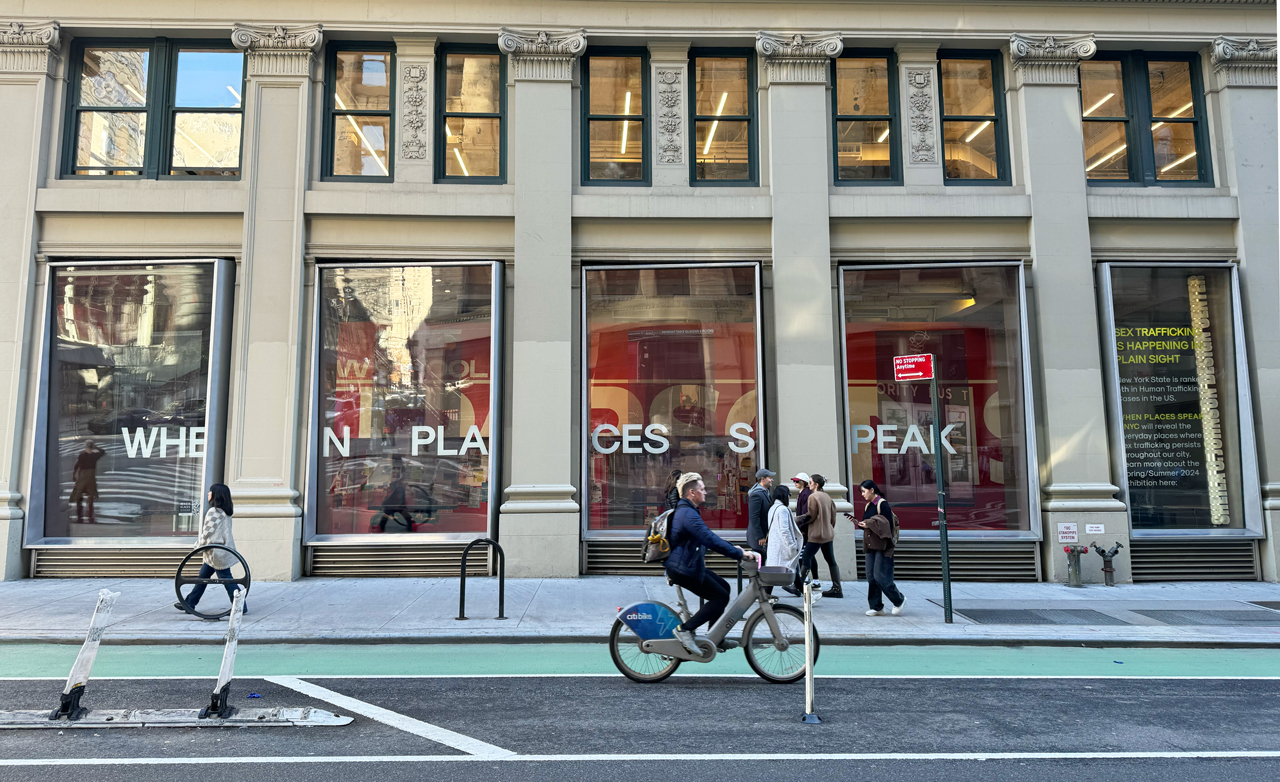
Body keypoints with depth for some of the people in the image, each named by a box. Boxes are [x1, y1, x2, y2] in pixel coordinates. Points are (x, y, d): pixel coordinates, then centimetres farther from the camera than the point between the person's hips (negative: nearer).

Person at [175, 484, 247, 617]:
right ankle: (189, 604, 27)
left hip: (217, 552, -10)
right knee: (202, 576, 17)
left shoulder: (214, 512, -19)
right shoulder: (225, 511, 10)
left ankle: (240, 606, 0)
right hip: (223, 550, 10)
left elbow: (207, 532, -18)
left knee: (226, 578, -4)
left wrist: (200, 547, -3)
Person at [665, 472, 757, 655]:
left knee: (724, 587, 16)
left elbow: (707, 537, 24)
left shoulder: (686, 511, 16)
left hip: (690, 565, 11)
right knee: (720, 597, -9)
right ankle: (684, 629, -10)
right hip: (683, 569, -11)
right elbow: (710, 539, -28)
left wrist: (735, 549, 17)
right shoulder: (688, 513, -20)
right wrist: (739, 554, -26)